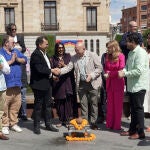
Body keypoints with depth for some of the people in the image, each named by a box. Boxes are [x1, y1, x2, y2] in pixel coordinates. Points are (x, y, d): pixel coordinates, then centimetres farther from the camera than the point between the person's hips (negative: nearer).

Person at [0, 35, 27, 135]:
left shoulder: (16, 51, 16)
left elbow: (25, 60, 10)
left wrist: (17, 59, -8)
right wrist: (11, 61, -12)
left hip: (17, 84, 6)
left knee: (16, 104, 9)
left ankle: (13, 123, 22)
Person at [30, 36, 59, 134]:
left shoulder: (44, 54, 13)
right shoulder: (35, 54, -16)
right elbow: (40, 69, -25)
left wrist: (52, 75, 9)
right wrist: (51, 70, -15)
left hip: (47, 84, 9)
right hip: (39, 84, -9)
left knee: (48, 105, 14)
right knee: (38, 106, 2)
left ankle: (48, 124, 24)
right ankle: (36, 126, 14)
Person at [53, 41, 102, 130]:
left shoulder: (92, 55, -6)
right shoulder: (74, 58, 5)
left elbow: (99, 68, -5)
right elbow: (68, 67, -1)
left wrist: (91, 76, -17)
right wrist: (60, 71, -20)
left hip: (93, 83, -3)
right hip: (81, 84, 3)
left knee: (94, 104, 4)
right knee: (83, 104, 9)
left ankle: (93, 123, 16)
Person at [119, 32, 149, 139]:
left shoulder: (141, 53, -16)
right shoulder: (131, 53, 13)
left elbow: (139, 70, -23)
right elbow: (127, 66, 16)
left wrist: (125, 74, -17)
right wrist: (123, 71, -6)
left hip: (139, 85, -9)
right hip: (132, 85, 9)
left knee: (138, 108, -1)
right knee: (133, 109, 16)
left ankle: (140, 132, 9)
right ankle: (132, 130, 27)